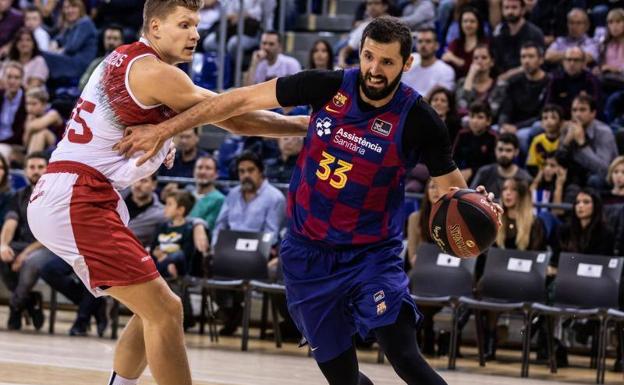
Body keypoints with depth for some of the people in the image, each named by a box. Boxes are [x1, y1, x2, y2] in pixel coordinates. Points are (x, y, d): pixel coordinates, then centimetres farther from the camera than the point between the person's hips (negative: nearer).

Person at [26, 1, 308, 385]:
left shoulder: (125, 59, 17)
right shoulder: (155, 72, -12)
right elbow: (237, 118, -9)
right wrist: (305, 124, 1)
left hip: (60, 198, 10)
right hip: (78, 201, -10)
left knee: (154, 309, 17)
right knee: (165, 310, -12)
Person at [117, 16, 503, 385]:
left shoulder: (418, 120, -14)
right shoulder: (328, 87, -11)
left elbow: (450, 183, 1)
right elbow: (244, 100, -3)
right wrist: (164, 129, -2)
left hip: (372, 254, -2)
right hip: (309, 253, 2)